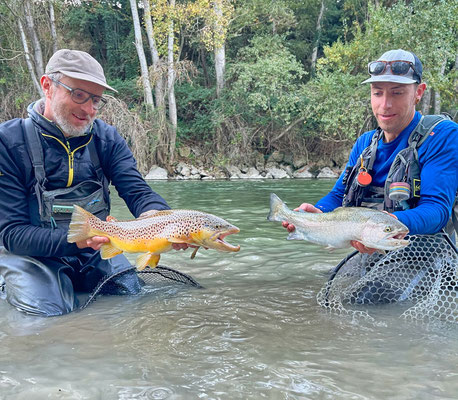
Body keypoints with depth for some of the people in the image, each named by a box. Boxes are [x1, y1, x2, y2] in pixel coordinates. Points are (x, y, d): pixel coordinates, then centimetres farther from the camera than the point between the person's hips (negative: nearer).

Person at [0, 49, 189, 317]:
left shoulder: (106, 138, -3)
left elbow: (138, 192, -14)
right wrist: (74, 240, -36)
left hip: (95, 252, 4)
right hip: (32, 256, -4)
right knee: (52, 310, -26)